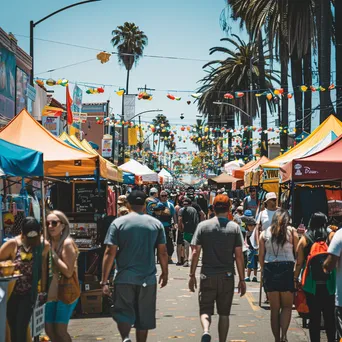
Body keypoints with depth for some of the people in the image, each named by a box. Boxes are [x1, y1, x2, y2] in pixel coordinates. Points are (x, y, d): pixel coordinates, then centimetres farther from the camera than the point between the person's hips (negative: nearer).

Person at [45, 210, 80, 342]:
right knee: (49, 329, 8)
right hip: (52, 291, 8)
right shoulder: (49, 243, 8)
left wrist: (53, 254, -18)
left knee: (60, 330, -8)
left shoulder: (67, 243, -13)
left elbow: (69, 272, -18)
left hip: (67, 290, -7)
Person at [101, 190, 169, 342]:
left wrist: (104, 281, -3)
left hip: (124, 278, -2)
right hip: (148, 278, 2)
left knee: (123, 312, 4)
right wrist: (164, 273, 20)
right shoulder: (156, 224, 2)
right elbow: (163, 252, 5)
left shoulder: (118, 223, -3)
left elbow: (110, 253, -6)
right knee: (144, 316, 13)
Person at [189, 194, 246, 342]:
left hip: (207, 275, 0)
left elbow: (195, 252, -3)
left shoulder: (203, 226, 0)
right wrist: (242, 279, 3)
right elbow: (239, 255, -3)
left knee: (205, 310, 5)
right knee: (224, 313, 12)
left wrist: (192, 275, 4)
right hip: (227, 276, 1)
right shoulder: (234, 227, -1)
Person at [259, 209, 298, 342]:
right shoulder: (291, 231, 2)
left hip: (269, 268, 2)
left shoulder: (264, 233, 7)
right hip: (287, 268, -2)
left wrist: (264, 271, 13)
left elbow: (261, 256, 4)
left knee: (274, 308, 12)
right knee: (287, 306, 9)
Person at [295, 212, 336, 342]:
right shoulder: (331, 236, -3)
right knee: (330, 316, 8)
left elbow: (299, 263, 0)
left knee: (314, 316, 6)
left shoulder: (305, 239, 0)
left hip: (311, 284, 1)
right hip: (328, 284, -1)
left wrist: (295, 279, 8)